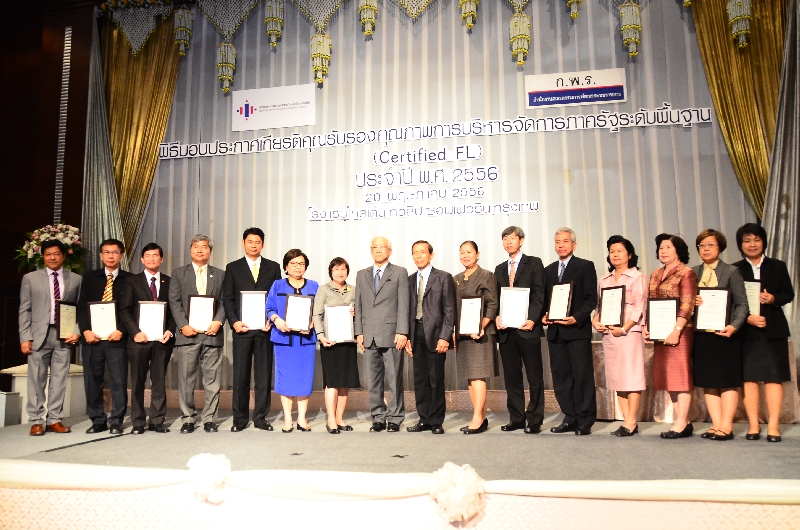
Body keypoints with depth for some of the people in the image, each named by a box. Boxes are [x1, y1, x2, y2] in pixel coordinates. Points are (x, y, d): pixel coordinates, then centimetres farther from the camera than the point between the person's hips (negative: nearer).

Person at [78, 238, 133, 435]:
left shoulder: (129, 279, 4)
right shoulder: (89, 277, 12)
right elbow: (82, 306, 6)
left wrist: (121, 330, -13)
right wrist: (85, 330, -8)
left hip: (117, 338, -2)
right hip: (92, 337, 3)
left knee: (118, 382, 0)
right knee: (92, 381, 7)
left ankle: (116, 422, 9)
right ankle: (97, 421, 18)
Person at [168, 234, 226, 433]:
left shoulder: (220, 274, 14)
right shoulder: (178, 273, 12)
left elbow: (224, 302, 6)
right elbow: (174, 302, 4)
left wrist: (218, 321, -10)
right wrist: (183, 325, -9)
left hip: (212, 333, 1)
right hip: (187, 333, 0)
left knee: (212, 380, 2)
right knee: (186, 380, 3)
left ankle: (209, 419, 11)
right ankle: (187, 418, 14)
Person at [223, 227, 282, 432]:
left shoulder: (273, 267, 10)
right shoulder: (233, 268, 9)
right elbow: (227, 298, 5)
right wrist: (234, 321, -9)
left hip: (265, 329, 1)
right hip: (242, 328, 0)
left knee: (264, 375, 5)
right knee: (240, 375, 3)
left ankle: (260, 417, 15)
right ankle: (239, 419, 14)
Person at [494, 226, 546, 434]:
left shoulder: (534, 263, 4)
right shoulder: (500, 269, 18)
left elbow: (539, 294, -5)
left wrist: (532, 319, -16)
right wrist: (497, 317, -4)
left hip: (527, 328, -5)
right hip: (506, 330, 5)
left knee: (534, 376, 1)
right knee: (511, 376, 8)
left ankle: (534, 420, 8)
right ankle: (516, 418, 17)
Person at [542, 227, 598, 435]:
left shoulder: (585, 266, 2)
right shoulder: (549, 270, 18)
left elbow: (591, 299, -5)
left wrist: (577, 318, -18)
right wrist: (543, 316, -1)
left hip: (578, 330, -5)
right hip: (555, 331, 5)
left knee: (582, 376, -1)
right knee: (561, 377, 7)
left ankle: (585, 421, 8)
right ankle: (570, 418, 16)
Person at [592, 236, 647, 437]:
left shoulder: (637, 277, 1)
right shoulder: (604, 280, 17)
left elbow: (639, 308, -8)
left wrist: (624, 328, -18)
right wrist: (596, 321, -3)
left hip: (629, 333, -6)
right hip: (608, 334, 6)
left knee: (631, 377, -5)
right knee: (617, 378, 5)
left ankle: (630, 422, -1)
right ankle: (628, 421, 11)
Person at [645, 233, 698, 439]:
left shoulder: (686, 273, -6)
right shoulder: (655, 275, 16)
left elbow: (687, 305, -13)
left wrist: (676, 330, -20)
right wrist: (646, 326, 6)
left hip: (679, 331, -7)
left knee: (681, 374, -3)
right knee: (669, 375, 8)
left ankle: (681, 423, 0)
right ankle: (683, 421, 16)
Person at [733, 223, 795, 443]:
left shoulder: (778, 266, 8)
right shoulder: (734, 270, 3)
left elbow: (789, 294, 7)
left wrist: (773, 298, -13)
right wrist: (747, 317, -15)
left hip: (773, 329, 1)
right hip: (746, 331, -1)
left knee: (774, 377, 1)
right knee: (748, 377, 1)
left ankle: (773, 426, 7)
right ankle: (753, 425, 10)